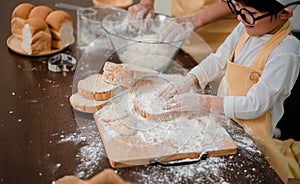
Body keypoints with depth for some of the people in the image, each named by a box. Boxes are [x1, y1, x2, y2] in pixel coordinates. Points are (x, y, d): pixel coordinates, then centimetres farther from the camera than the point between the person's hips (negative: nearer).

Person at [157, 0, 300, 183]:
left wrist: (203, 102, -27)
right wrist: (188, 81, -12)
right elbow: (218, 60, 5)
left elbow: (255, 105, -25)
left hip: (250, 133, -6)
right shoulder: (246, 28, -5)